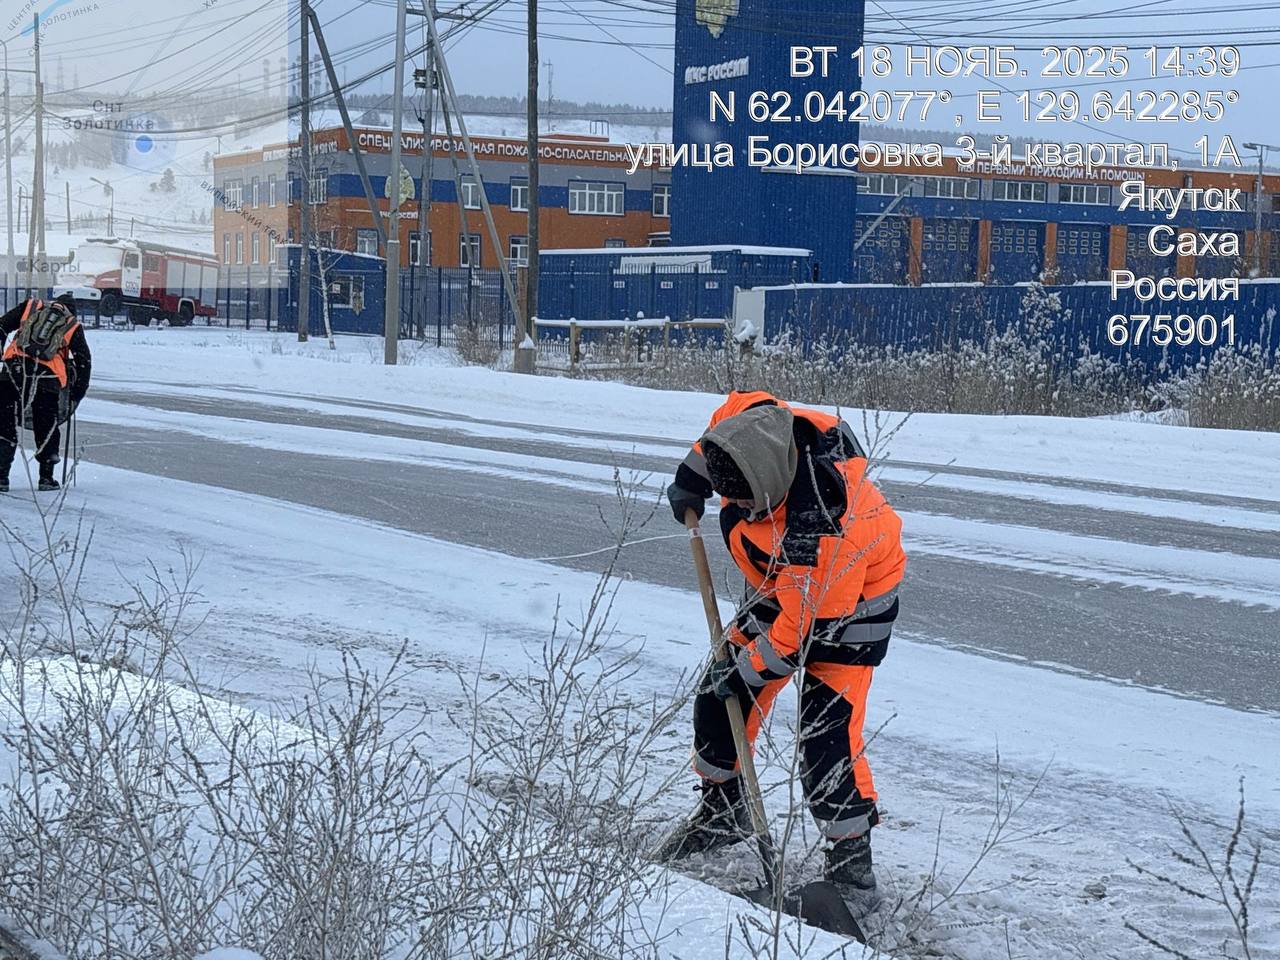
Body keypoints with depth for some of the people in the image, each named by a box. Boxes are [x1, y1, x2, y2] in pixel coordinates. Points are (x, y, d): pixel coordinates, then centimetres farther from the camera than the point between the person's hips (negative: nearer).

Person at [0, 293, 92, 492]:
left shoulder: (31, 306, 21)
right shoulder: (74, 326, 19)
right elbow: (84, 361, 19)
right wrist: (76, 396, 26)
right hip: (48, 377, 0)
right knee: (47, 430, 16)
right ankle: (46, 478, 20)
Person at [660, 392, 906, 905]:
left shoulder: (819, 525, -43)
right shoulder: (761, 424, -25)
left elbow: (801, 627, -32)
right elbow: (736, 405, 2)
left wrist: (749, 670, -19)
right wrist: (693, 474, 3)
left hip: (848, 607, -8)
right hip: (778, 588, 8)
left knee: (827, 736, -16)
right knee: (718, 700, 10)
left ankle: (851, 857, 0)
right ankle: (722, 810, 30)